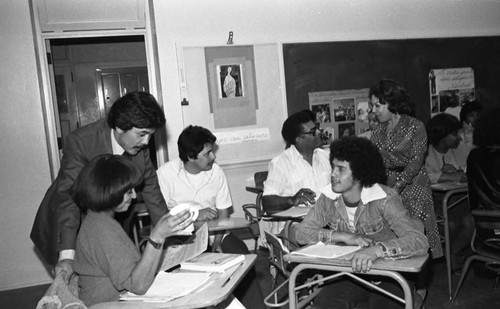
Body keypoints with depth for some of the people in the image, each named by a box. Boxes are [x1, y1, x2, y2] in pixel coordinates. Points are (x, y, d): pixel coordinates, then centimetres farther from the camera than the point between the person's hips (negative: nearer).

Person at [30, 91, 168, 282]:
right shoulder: (80, 142, -27)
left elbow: (150, 188, -1)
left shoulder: (140, 145, -11)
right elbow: (69, 197, -33)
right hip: (65, 227, -4)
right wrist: (67, 255, -41)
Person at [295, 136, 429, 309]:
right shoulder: (329, 199, -8)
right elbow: (301, 232, -10)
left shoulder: (385, 199, -21)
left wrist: (376, 250, -47)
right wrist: (344, 237, -23)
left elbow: (419, 241, -30)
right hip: (350, 273, 3)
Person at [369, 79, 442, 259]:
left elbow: (416, 162, -11)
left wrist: (396, 187, -22)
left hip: (412, 187, -4)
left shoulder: (415, 127, -3)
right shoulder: (378, 131, 13)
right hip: (386, 188, 4)